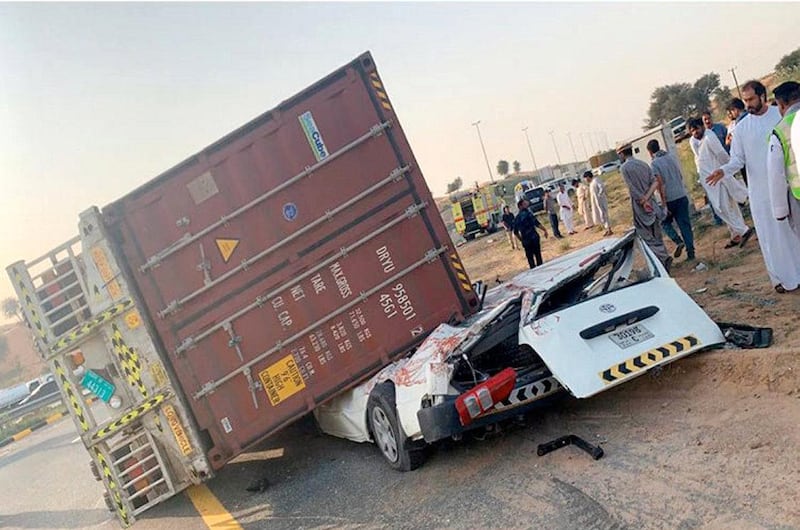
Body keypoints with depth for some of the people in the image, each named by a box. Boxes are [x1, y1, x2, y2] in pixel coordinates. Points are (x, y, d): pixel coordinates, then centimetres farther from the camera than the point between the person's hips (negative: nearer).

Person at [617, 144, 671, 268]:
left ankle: (664, 257, -14)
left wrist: (643, 201, -10)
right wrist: (647, 197, -8)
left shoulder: (624, 168, -8)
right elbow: (655, 182, 2)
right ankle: (663, 257, 16)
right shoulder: (643, 164, 12)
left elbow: (633, 188, -16)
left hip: (640, 207, -6)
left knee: (647, 236, -1)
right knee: (656, 235, 14)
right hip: (652, 205, 6)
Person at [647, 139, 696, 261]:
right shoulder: (672, 157, 7)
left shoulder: (654, 164, -11)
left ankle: (678, 241, -4)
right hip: (682, 195, 5)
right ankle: (690, 253, 8)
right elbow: (681, 176, 15)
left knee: (665, 222, 17)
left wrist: (664, 204, -15)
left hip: (669, 199, -5)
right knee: (685, 224, 8)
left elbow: (660, 184, -17)